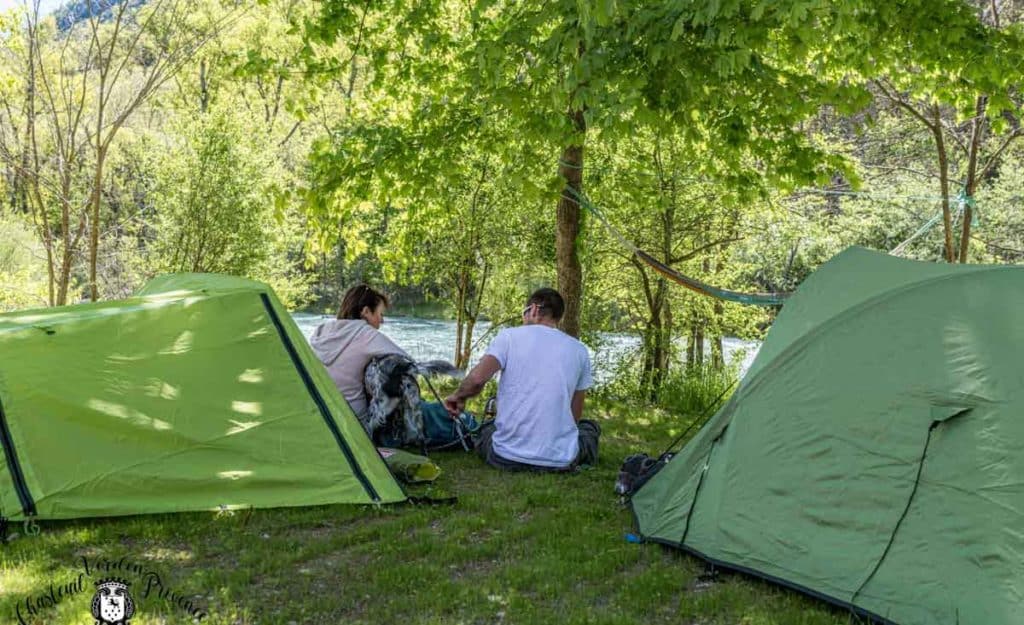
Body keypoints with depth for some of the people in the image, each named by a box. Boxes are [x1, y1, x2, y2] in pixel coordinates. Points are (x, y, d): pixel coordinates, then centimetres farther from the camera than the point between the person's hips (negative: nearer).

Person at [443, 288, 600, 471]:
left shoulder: (509, 335, -1)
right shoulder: (579, 350, 6)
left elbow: (476, 379, -14)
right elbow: (575, 416, 10)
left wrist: (458, 396, 6)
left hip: (507, 457, -1)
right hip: (561, 461, 1)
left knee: (485, 429, 35)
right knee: (590, 427, 32)